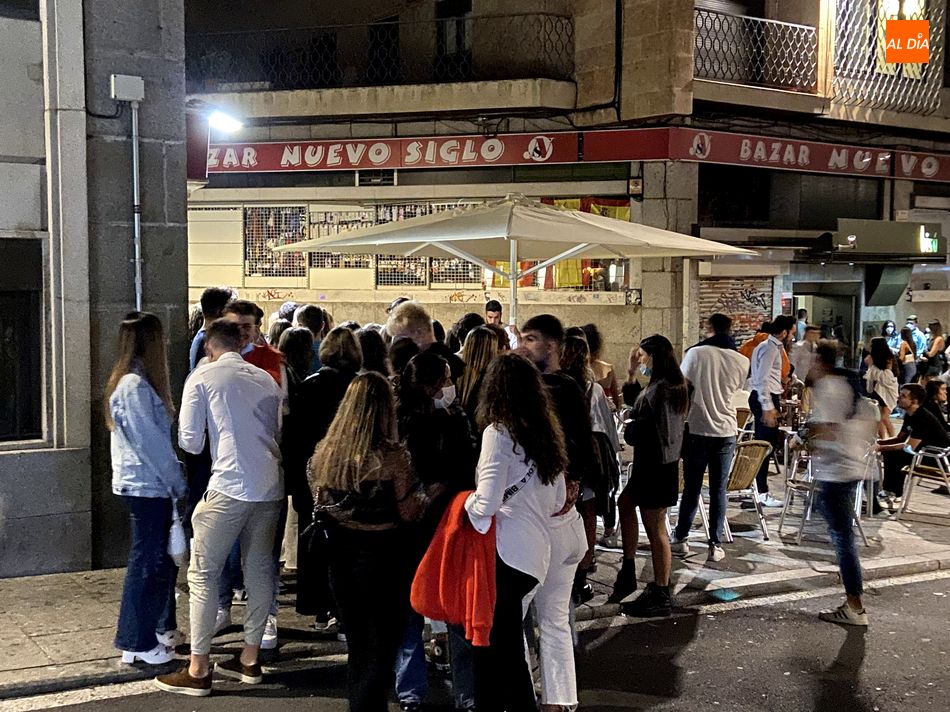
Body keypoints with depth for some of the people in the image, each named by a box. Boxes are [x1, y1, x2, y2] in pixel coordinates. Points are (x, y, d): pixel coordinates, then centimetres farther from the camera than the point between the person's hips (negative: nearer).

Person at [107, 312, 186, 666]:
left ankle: (162, 627, 29)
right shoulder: (135, 385, -18)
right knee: (147, 561, -1)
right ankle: (136, 643, 9)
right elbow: (150, 442, -19)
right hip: (146, 486, -10)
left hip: (148, 486, 10)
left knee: (162, 557, 17)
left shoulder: (133, 380, 13)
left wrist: (174, 482, 11)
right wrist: (178, 484, -12)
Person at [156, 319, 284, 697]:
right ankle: (249, 659, 26)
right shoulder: (266, 379, 12)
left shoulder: (202, 377, 0)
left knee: (203, 574, 5)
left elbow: (190, 442, -3)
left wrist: (200, 439, 19)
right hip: (271, 486, 5)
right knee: (259, 570, 15)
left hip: (229, 487, -5)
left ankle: (197, 671, 9)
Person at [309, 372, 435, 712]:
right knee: (383, 648, 7)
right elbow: (409, 512, -14)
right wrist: (428, 495, 4)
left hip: (341, 555, 5)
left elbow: (320, 505, 8)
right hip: (383, 556, -5)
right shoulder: (392, 455, -18)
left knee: (357, 646, 19)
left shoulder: (324, 452, -3)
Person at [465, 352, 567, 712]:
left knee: (492, 647, 0)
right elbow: (558, 502, 19)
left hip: (506, 551, -8)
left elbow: (487, 502, -14)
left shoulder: (498, 432, -6)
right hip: (536, 551, 8)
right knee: (509, 647, 16)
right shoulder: (546, 434, 14)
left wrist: (466, 504, 5)